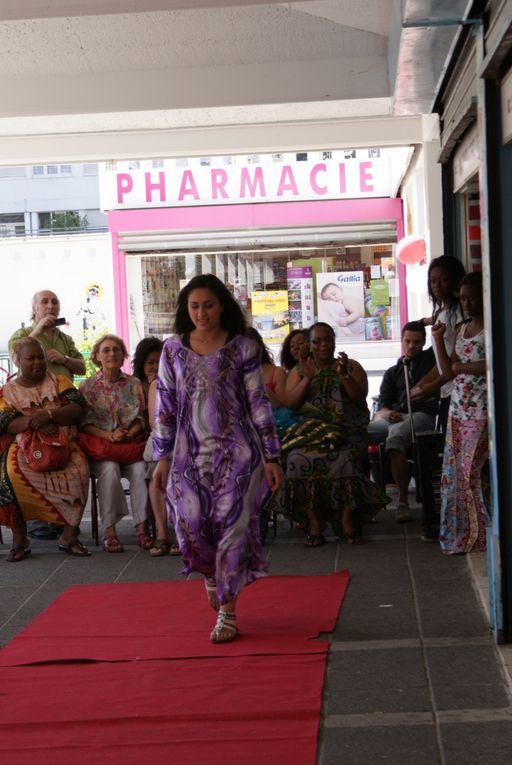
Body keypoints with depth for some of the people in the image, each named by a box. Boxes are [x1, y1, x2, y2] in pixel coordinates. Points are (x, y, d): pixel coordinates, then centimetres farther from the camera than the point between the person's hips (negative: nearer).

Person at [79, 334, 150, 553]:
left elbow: (140, 420, 6)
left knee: (140, 469, -31)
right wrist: (109, 435, -17)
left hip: (131, 444, 1)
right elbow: (85, 423, -1)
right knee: (110, 469, -34)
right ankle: (109, 530, -30)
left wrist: (127, 435, -14)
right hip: (100, 447, -1)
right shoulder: (88, 386, 7)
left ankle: (142, 527, -28)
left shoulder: (134, 384, 10)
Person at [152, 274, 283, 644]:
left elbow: (259, 404, -1)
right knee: (191, 524, -6)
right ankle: (211, 574, 29)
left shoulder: (243, 348, -2)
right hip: (190, 453, 2)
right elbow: (165, 406, 8)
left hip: (235, 451, -2)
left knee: (232, 527, -4)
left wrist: (271, 457, -3)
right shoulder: (173, 350, 4)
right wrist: (163, 458, 6)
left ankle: (227, 613, 8)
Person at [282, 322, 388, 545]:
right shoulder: (298, 371, 18)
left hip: (346, 430, -1)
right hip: (310, 429, 1)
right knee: (300, 459, -31)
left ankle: (347, 519, -26)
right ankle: (314, 522, -27)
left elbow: (360, 397, 2)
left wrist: (344, 376, -12)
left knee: (344, 459, -33)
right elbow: (290, 403, 4)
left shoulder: (351, 367, 16)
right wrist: (308, 378, -7)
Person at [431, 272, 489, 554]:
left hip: (481, 411, -7)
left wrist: (463, 367, -9)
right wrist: (438, 339, 4)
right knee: (453, 471, 3)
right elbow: (448, 372, 13)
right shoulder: (462, 330, 17)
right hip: (458, 409, 7)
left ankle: (478, 533, 1)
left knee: (469, 469, -8)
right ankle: (461, 532, 10)